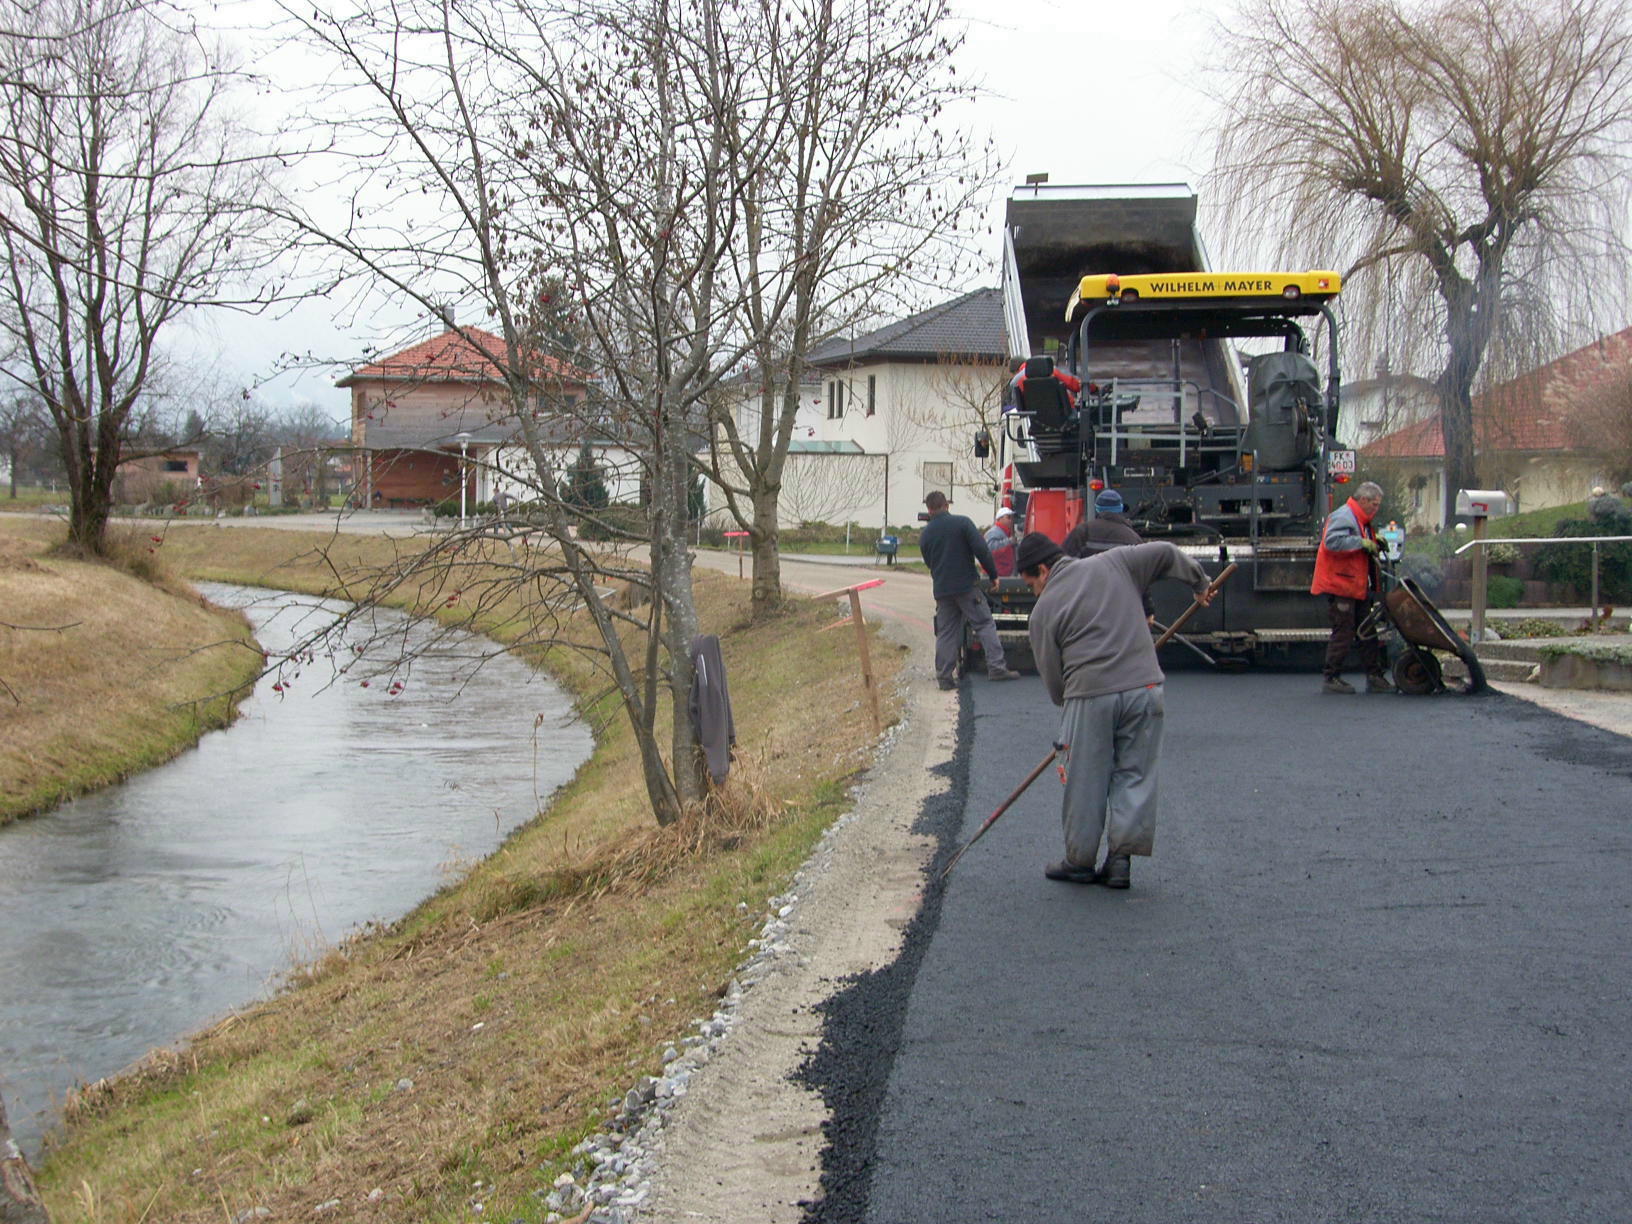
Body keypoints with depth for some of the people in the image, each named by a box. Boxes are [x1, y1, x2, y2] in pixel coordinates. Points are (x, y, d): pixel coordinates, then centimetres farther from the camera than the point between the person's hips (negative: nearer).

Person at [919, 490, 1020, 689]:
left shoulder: (925, 534, 8)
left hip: (941, 589, 4)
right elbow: (981, 550, -11)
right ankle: (996, 667, -7)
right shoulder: (961, 523, -6)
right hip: (966, 586, -4)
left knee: (945, 633, 7)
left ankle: (944, 676, 5)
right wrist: (993, 574, -3)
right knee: (985, 624, 0)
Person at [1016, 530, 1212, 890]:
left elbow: (1052, 676, 7)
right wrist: (1199, 583, 29)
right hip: (1144, 688, 3)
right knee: (1134, 774, 9)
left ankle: (1080, 861, 18)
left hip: (1089, 697, -3)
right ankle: (1121, 858, 6)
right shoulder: (1113, 563, 10)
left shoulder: (1044, 610, 4)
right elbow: (1165, 553, 13)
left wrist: (1065, 704, 23)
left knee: (1084, 781, 8)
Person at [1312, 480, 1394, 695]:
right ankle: (1330, 678, 1)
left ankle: (1374, 677, 16)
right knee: (1343, 633, -7)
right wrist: (1362, 542, -23)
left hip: (1357, 588, 10)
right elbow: (1332, 541, -29)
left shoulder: (1361, 520, 20)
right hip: (1340, 587, -10)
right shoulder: (1344, 516, -14)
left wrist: (1374, 543, 9)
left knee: (1367, 632, 11)